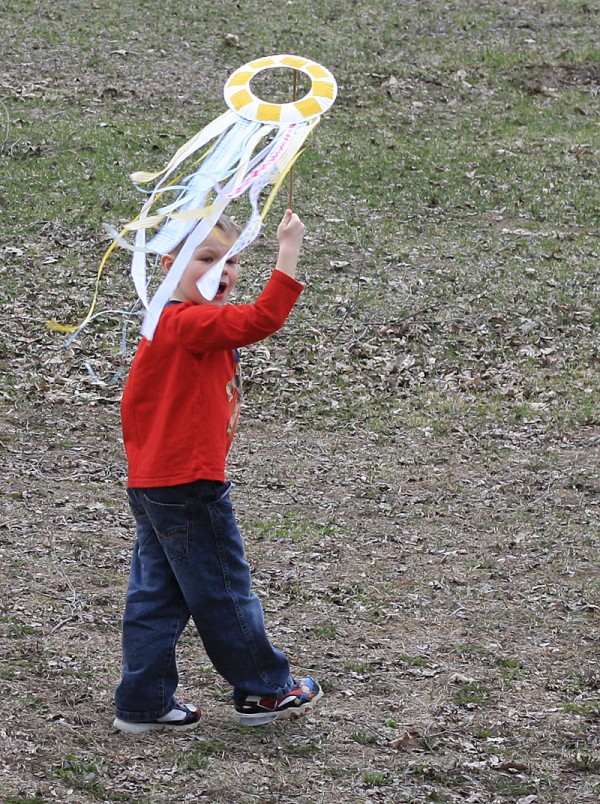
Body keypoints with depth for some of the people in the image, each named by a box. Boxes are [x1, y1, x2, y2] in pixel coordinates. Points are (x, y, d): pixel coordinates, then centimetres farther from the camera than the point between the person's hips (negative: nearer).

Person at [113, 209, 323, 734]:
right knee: (224, 592, 5)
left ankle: (144, 703, 17)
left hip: (152, 484, 10)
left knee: (156, 595, 12)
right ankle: (265, 691, 19)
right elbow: (261, 320, -34)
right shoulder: (191, 323, -19)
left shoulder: (175, 325, 13)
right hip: (189, 487, -10)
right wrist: (288, 252, -32)